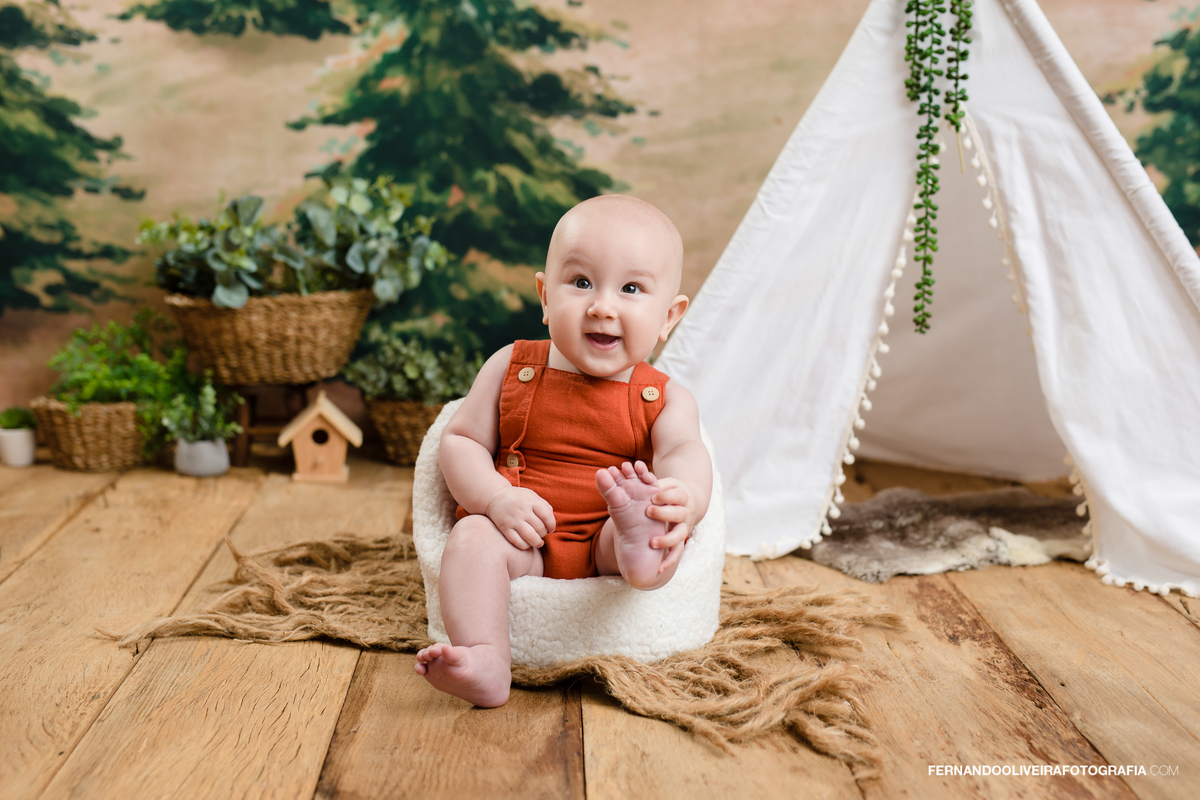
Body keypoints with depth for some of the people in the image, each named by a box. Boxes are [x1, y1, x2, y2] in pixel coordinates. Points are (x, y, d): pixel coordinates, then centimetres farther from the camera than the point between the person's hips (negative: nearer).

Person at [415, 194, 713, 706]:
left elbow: (685, 451, -16)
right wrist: (496, 497, -17)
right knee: (472, 538, -28)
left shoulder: (663, 399, 3)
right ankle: (485, 664, -42)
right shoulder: (511, 369, 6)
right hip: (521, 535, 1)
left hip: (603, 547, 0)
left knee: (663, 522, -28)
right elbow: (460, 440, 5)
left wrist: (686, 499, -43)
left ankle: (641, 552, -63)